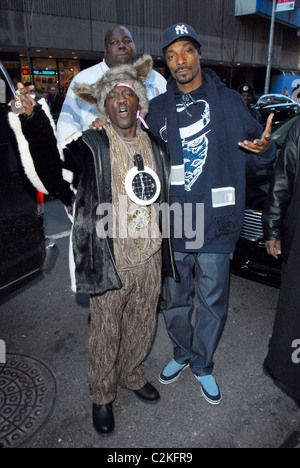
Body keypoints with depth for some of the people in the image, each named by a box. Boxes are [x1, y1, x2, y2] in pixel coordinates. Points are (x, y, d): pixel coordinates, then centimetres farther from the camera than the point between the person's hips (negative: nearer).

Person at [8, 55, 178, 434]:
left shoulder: (155, 147, 7)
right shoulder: (91, 146, -7)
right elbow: (53, 178, -22)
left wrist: (166, 253, 17)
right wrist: (34, 123, -32)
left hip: (150, 258, 5)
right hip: (110, 261, -4)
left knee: (142, 326, 21)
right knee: (106, 333, 12)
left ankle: (131, 374, 49)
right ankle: (102, 396, 39)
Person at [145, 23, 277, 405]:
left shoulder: (229, 102, 3)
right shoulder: (158, 109, 7)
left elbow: (256, 154, 6)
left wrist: (264, 150, -17)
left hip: (215, 225, -1)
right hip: (171, 227, 2)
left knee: (212, 303, 12)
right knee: (174, 300, 17)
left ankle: (202, 364, 37)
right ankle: (181, 353, 44)